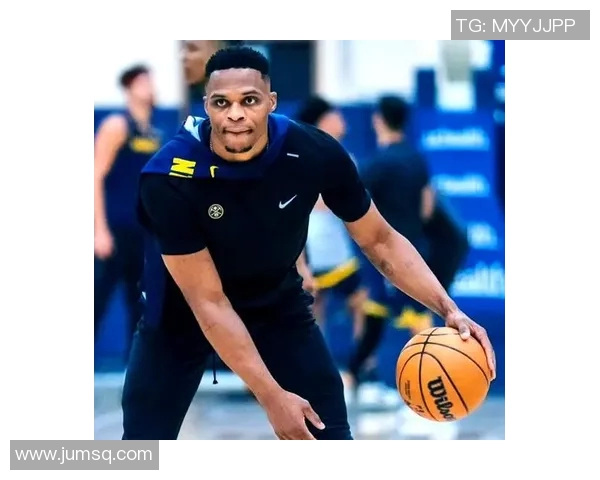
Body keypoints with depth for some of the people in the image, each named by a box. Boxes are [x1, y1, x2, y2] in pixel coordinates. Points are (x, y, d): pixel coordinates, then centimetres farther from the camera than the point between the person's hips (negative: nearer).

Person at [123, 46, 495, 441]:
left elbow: (379, 239, -10)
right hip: (182, 315, -2)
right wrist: (272, 396, -34)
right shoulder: (169, 179, -32)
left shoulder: (314, 153, -24)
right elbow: (209, 303, -29)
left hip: (277, 303, 2)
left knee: (329, 435, -6)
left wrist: (447, 308, -25)